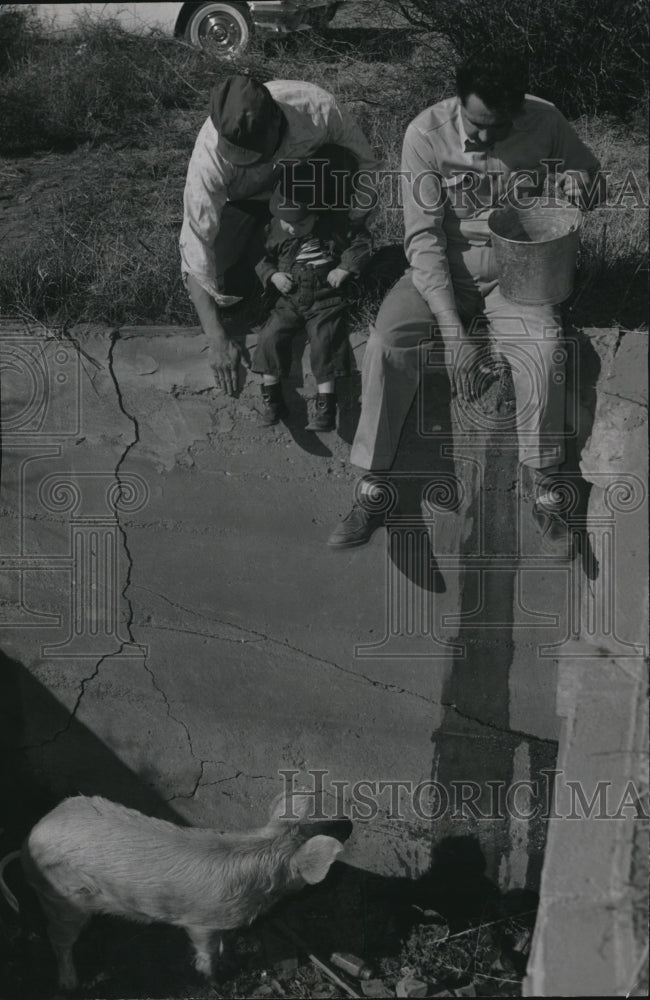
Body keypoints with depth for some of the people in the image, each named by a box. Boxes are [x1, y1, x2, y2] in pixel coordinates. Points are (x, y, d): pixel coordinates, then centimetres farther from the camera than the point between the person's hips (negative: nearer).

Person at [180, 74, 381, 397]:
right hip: (241, 201, -1)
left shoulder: (319, 110, -37)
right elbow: (196, 244, -34)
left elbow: (364, 164, -18)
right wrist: (216, 339, -39)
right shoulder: (209, 155, -39)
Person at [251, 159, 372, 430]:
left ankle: (325, 400, -20)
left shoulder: (336, 225, -4)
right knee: (271, 336, -18)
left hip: (326, 298, -3)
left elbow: (361, 242, 1)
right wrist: (272, 275, -7)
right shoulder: (275, 231, 3)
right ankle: (270, 392, -4)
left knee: (324, 339, -24)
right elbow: (261, 260, 13)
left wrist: (344, 268, -11)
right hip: (289, 299, 3)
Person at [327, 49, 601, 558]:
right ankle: (370, 492, -18)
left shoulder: (545, 122, -11)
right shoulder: (427, 134, -17)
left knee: (545, 348, -30)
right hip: (442, 267, 0)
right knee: (387, 341, -28)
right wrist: (453, 328, -29)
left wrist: (574, 181, -19)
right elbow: (423, 237, -19)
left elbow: (589, 167, 10)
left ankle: (548, 493, -14)